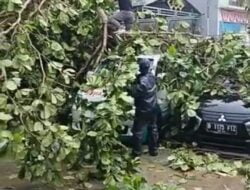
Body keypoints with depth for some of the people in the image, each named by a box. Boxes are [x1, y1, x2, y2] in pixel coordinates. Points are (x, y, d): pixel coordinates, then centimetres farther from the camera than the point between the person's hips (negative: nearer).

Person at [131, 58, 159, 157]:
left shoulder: (143, 80, -26)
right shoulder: (152, 76, 1)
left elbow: (135, 93, -25)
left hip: (143, 109, -8)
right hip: (152, 108, 8)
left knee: (138, 130, 4)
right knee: (153, 129, 15)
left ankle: (137, 151, 11)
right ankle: (153, 150, 24)